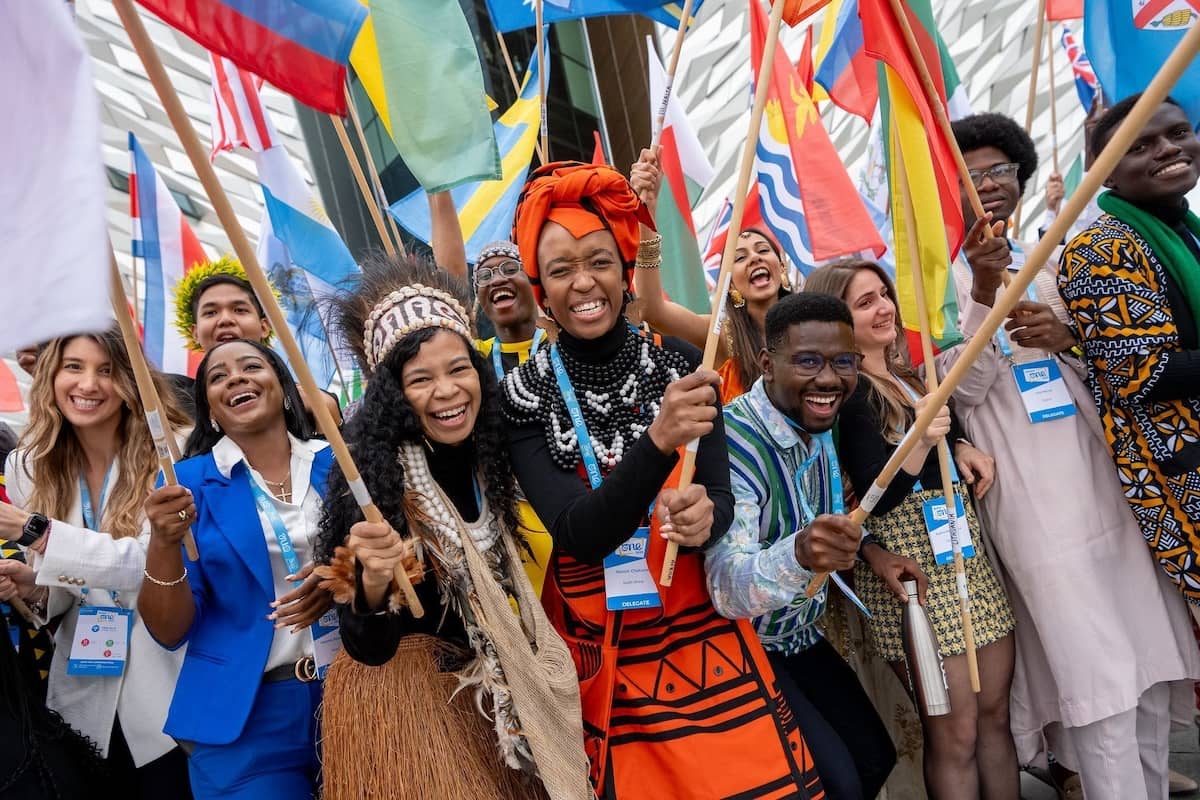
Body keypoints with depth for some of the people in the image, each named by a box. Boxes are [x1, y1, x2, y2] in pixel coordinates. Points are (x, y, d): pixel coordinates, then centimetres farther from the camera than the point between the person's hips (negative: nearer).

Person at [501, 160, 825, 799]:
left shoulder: (680, 363, -6)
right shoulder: (523, 395, -11)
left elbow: (722, 496, -6)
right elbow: (578, 535, -21)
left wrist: (704, 514, -30)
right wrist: (658, 440, -37)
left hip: (702, 628, 2)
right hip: (601, 648, -1)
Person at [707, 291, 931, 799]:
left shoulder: (820, 424, -5)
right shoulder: (732, 442, -30)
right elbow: (728, 590, -40)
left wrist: (869, 549, -3)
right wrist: (798, 553, -58)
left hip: (801, 638, 8)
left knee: (877, 758, 16)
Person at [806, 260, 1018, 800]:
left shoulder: (910, 376, 13)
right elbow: (877, 497, -18)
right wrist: (920, 441, -30)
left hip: (965, 550, 8)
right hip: (909, 564, -8)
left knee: (996, 715, 13)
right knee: (953, 735, 1)